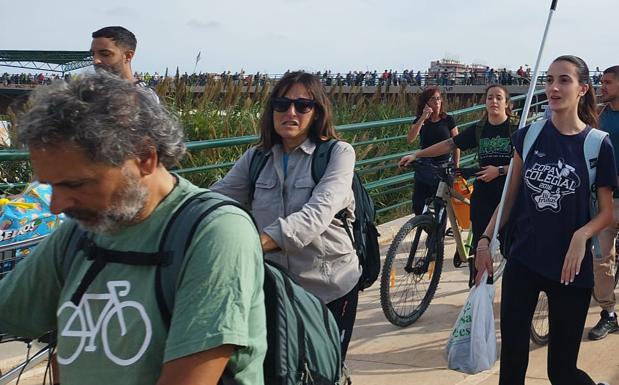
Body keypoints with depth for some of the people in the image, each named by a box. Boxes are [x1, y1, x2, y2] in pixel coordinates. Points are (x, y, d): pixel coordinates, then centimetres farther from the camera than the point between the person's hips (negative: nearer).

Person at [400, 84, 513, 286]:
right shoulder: (478, 129, 6)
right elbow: (449, 144, 6)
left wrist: (499, 170, -20)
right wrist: (416, 155, 1)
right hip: (482, 195, 3)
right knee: (479, 245, 3)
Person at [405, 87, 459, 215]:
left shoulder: (448, 120, -1)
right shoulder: (419, 121, 2)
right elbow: (410, 139, -16)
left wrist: (456, 167, 3)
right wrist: (423, 118, -20)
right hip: (424, 170, 2)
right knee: (419, 206, 0)